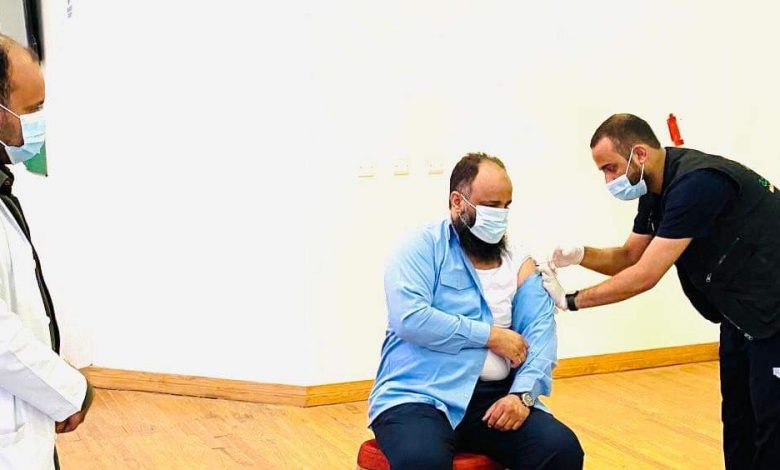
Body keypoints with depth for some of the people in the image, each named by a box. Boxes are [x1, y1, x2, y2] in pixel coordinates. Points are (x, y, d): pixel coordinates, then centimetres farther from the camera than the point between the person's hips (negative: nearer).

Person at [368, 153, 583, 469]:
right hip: (419, 396, -4)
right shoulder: (422, 247, -1)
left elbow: (541, 331, 3)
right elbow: (410, 319, -15)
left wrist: (523, 393, -15)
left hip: (496, 397, 4)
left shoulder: (519, 262, 13)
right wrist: (491, 335, -10)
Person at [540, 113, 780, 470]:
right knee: (738, 425, 15)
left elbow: (645, 277, -26)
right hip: (742, 313, 10)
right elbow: (628, 258, 10)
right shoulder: (655, 190, 2)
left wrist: (570, 300, -18)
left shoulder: (696, 184, -27)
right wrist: (580, 255, -10)